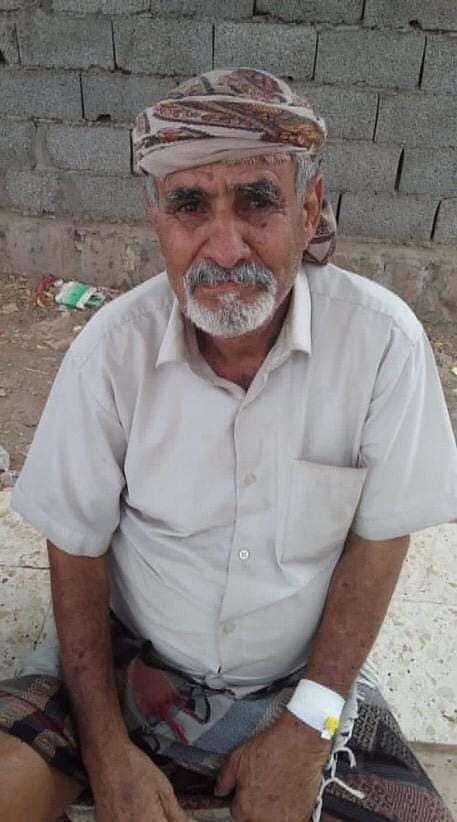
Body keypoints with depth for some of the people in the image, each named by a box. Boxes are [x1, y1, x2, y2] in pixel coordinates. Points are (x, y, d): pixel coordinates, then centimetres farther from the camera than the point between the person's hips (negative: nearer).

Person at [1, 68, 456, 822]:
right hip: (127, 656, 1)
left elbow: (380, 538, -8)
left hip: (303, 674, 1)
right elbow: (77, 549, -7)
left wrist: (309, 727, -10)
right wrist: (107, 747, -10)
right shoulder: (112, 347, -17)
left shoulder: (383, 340, -19)